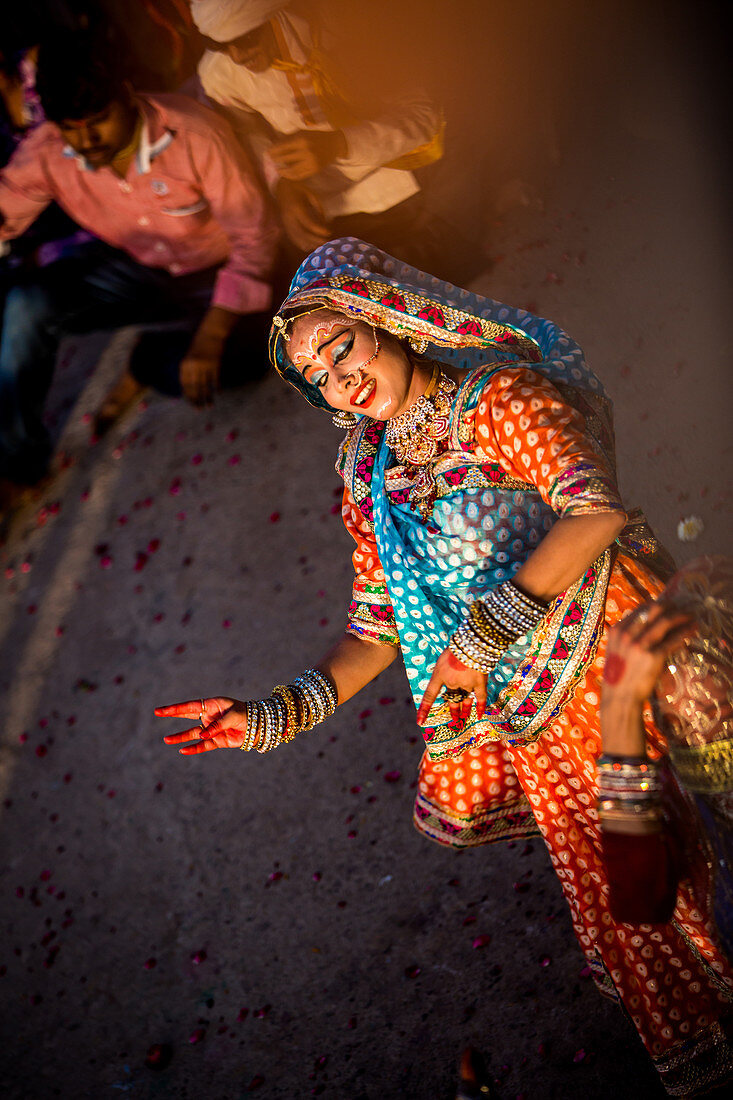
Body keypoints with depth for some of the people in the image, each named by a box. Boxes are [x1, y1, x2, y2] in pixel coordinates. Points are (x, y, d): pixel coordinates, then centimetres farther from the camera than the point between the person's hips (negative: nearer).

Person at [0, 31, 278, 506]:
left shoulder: (195, 136, -28)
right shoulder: (46, 152, -15)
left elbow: (254, 236, -25)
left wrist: (210, 339, -30)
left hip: (212, 274, -3)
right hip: (134, 270, 3)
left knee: (236, 359, -33)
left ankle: (148, 363, 3)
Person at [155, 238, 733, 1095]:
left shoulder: (496, 399, -13)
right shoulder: (369, 473, 6)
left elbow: (594, 508, -28)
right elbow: (376, 628, 6)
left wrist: (489, 627, -30)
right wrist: (273, 716, -5)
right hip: (525, 712, 6)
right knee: (601, 882, 18)